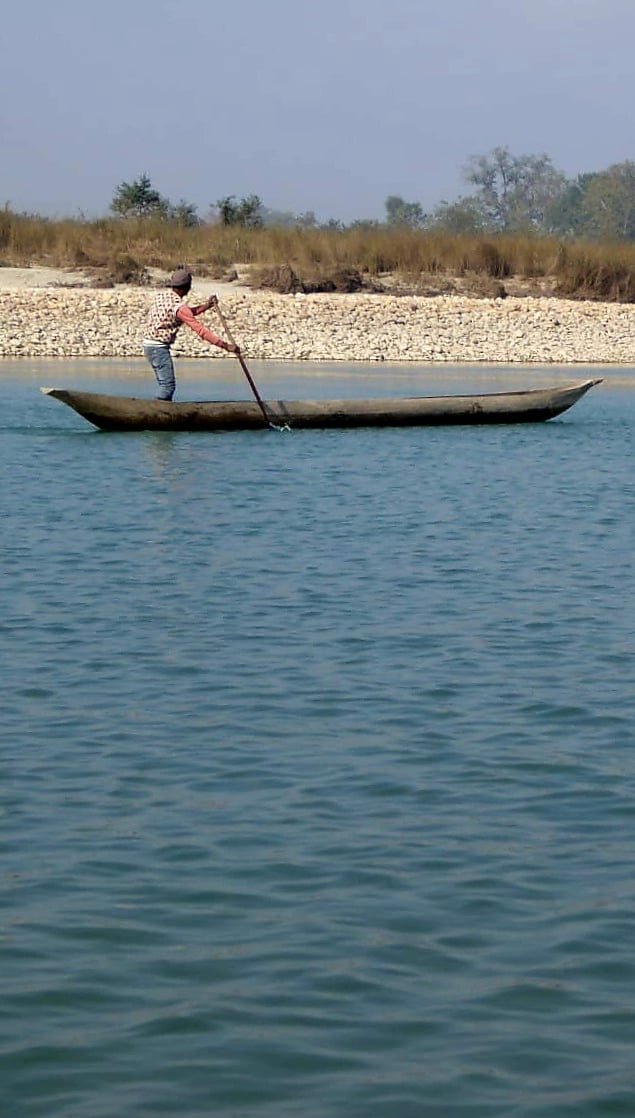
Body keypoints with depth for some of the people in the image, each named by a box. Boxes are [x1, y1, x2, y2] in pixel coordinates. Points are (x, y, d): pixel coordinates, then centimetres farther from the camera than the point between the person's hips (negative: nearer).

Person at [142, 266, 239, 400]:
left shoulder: (160, 296, 8)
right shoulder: (178, 306, -18)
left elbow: (187, 314, 20)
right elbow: (200, 329, -21)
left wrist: (207, 305, 11)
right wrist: (225, 345, -20)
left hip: (149, 345, 9)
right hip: (159, 348, -9)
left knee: (165, 385, 14)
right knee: (168, 385, -9)